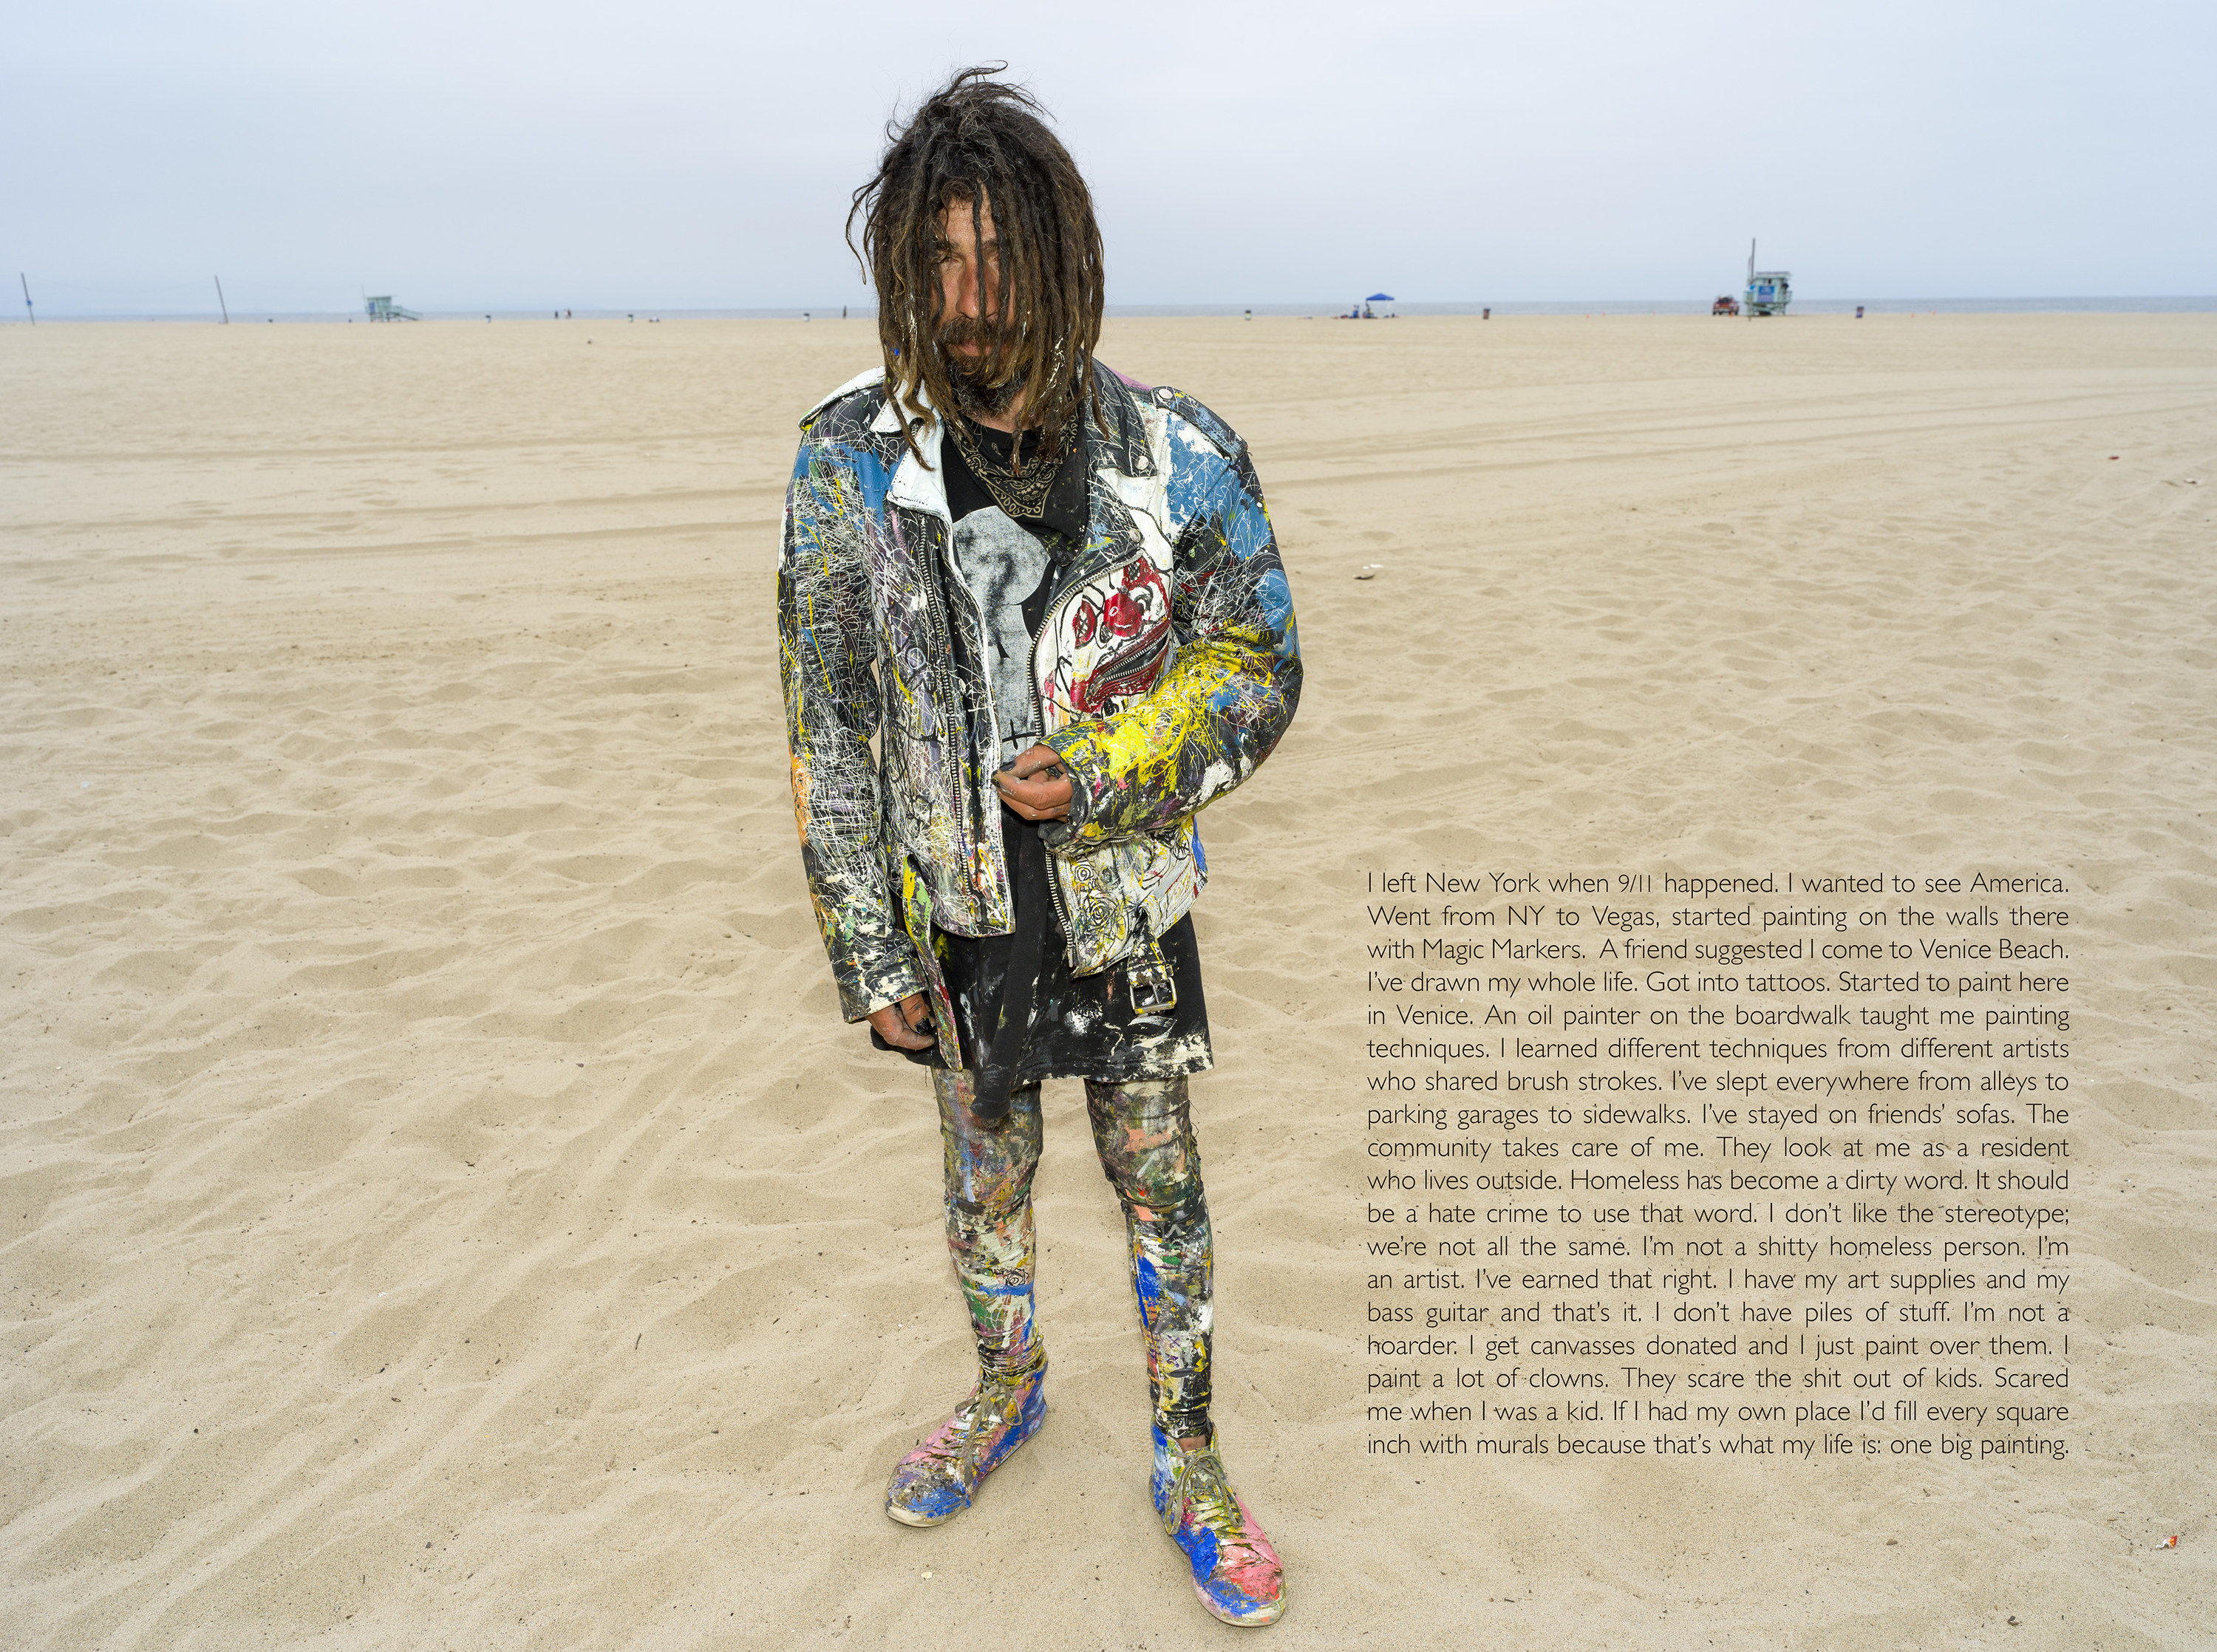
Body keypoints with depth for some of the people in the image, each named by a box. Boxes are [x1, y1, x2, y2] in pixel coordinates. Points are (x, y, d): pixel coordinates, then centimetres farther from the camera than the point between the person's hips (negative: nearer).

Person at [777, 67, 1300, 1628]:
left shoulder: (1179, 457, -13)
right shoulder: (850, 462, -11)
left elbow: (1262, 665, -5)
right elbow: (828, 724, -6)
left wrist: (1104, 771, -21)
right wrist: (868, 950, -5)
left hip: (1131, 919, -1)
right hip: (964, 925, 1)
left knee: (1165, 1201, 13)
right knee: (984, 1187, 22)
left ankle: (1190, 1461, 37)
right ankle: (1008, 1387, 51)